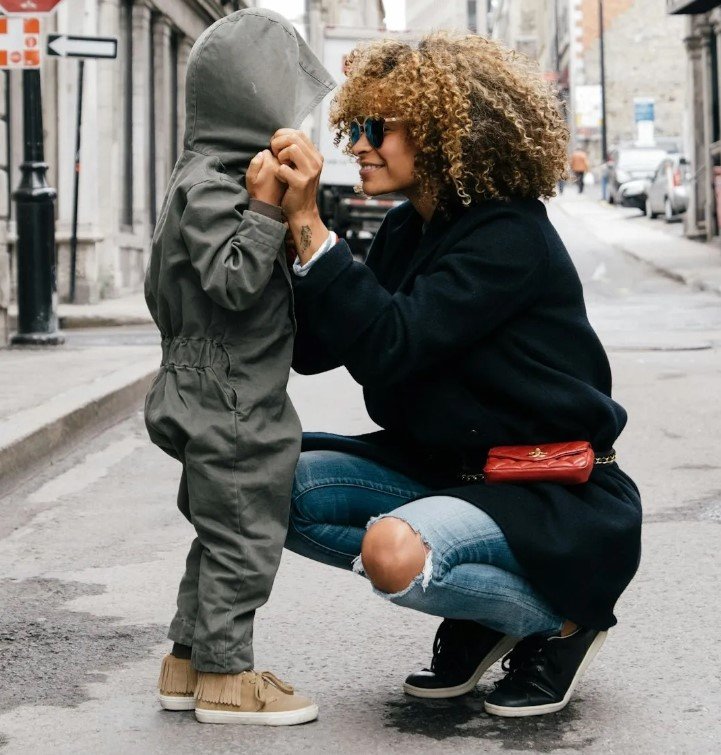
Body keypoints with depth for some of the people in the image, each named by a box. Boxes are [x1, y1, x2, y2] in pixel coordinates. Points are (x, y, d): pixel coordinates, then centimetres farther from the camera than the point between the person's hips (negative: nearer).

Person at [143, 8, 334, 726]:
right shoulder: (208, 187, -18)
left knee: (222, 534, 17)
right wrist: (265, 208, -27)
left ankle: (188, 661, 26)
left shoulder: (209, 178, 14)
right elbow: (232, 283, -26)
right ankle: (225, 675, 8)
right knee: (242, 536, -2)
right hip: (230, 403, -11)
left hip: (216, 397, 11)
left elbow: (160, 293, 19)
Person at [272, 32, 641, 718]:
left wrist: (309, 223, -30)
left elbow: (390, 347, -30)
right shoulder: (404, 231, 6)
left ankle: (562, 621, -4)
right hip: (444, 467, 9)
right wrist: (281, 224, -10)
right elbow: (313, 350, 1)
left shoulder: (509, 237, -19)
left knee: (393, 551, -35)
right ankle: (476, 612, 4)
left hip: (554, 498, -9)